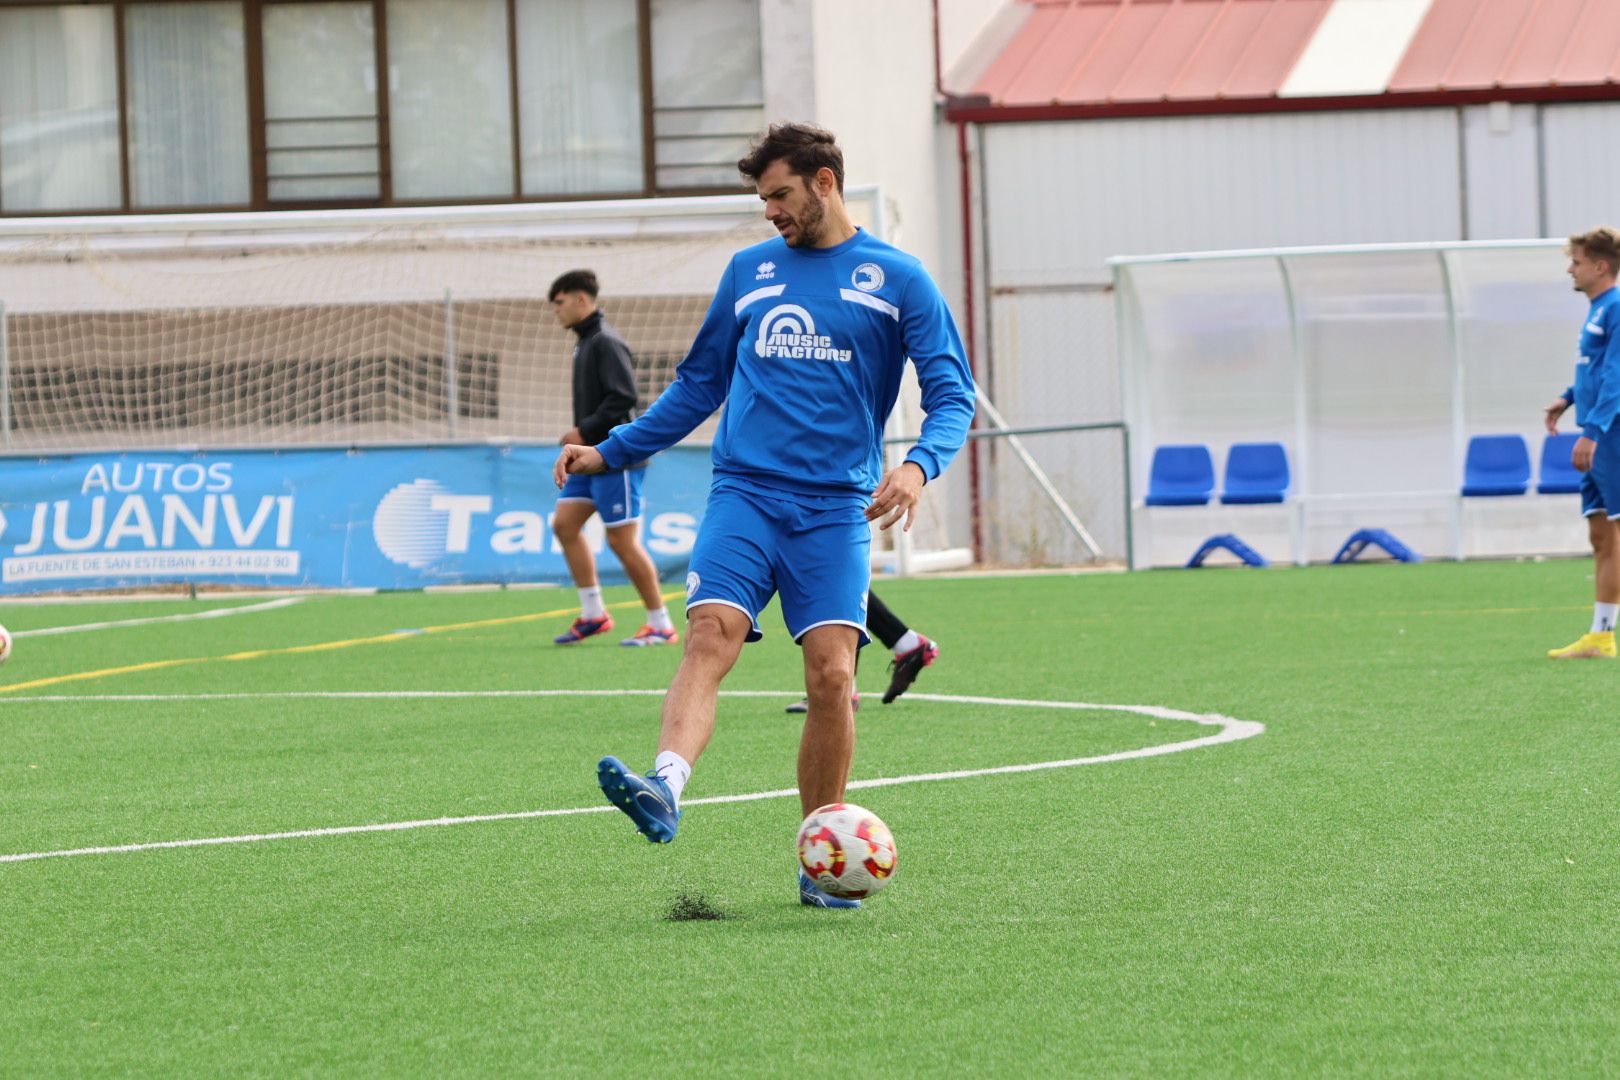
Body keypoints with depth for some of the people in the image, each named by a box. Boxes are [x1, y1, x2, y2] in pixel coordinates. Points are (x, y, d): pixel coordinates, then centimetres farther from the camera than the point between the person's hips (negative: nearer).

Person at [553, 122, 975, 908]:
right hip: (744, 492, 2)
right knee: (710, 637, -21)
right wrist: (612, 451, 19)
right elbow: (700, 382, 25)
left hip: (834, 509, -2)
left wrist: (919, 464, -18)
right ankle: (664, 790, -42)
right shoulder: (749, 272, 16)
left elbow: (952, 395, 2)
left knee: (832, 675, -10)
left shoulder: (896, 279, 6)